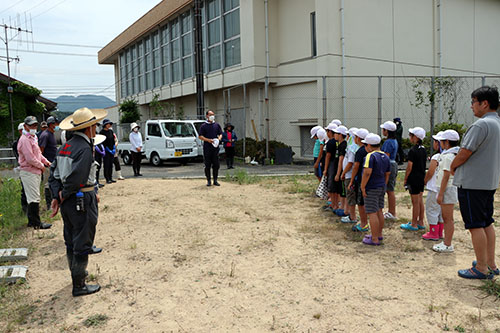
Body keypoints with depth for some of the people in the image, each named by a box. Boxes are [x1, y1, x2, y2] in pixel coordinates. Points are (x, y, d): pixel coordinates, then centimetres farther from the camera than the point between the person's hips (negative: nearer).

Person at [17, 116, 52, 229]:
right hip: (29, 172, -10)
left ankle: (32, 221, 25)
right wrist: (41, 166, -11)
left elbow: (38, 153, 26)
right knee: (34, 199, -7)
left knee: (32, 197, 16)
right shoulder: (25, 139, -16)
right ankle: (36, 223, -2)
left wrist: (45, 161, 9)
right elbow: (30, 158, -22)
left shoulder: (33, 138, 17)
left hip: (36, 172, 10)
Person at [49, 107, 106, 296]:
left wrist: (56, 197, 2)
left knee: (71, 241, 21)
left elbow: (54, 174, 8)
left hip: (67, 202, 9)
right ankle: (79, 286, 12)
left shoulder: (65, 147, 10)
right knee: (82, 244, 2)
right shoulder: (84, 148, -19)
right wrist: (64, 195, -11)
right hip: (82, 202, -9)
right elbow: (76, 177, -26)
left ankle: (77, 273, 39)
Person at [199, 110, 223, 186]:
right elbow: (200, 136, -2)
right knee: (207, 165, 2)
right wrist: (208, 140, -16)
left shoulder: (217, 125, 12)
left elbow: (220, 134, 15)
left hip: (215, 147, 3)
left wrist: (219, 139, -8)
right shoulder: (203, 126, 2)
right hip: (207, 148, -3)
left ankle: (215, 180, 13)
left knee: (216, 165, 4)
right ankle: (208, 181, 11)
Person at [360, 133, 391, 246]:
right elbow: (387, 174, 15)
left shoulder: (371, 156, -18)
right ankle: (379, 234, 30)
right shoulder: (385, 157, 10)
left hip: (371, 189, -9)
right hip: (381, 187, 9)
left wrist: (363, 187, -20)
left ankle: (375, 239, 0)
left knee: (372, 213, -4)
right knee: (379, 211, 18)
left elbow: (367, 172, -27)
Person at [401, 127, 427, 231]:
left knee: (415, 202, -2)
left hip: (414, 178, -8)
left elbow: (409, 167, -16)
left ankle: (414, 224, 5)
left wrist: (405, 179, -8)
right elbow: (424, 163, 14)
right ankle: (421, 222, 21)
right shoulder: (423, 149, 8)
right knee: (420, 201, 14)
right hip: (422, 177, 8)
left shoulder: (413, 150, -17)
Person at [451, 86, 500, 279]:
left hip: (472, 183, -9)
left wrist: (453, 166, 0)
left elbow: (464, 153, -20)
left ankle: (482, 269, 6)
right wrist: (458, 165, 16)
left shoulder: (481, 125, -19)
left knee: (476, 225, -2)